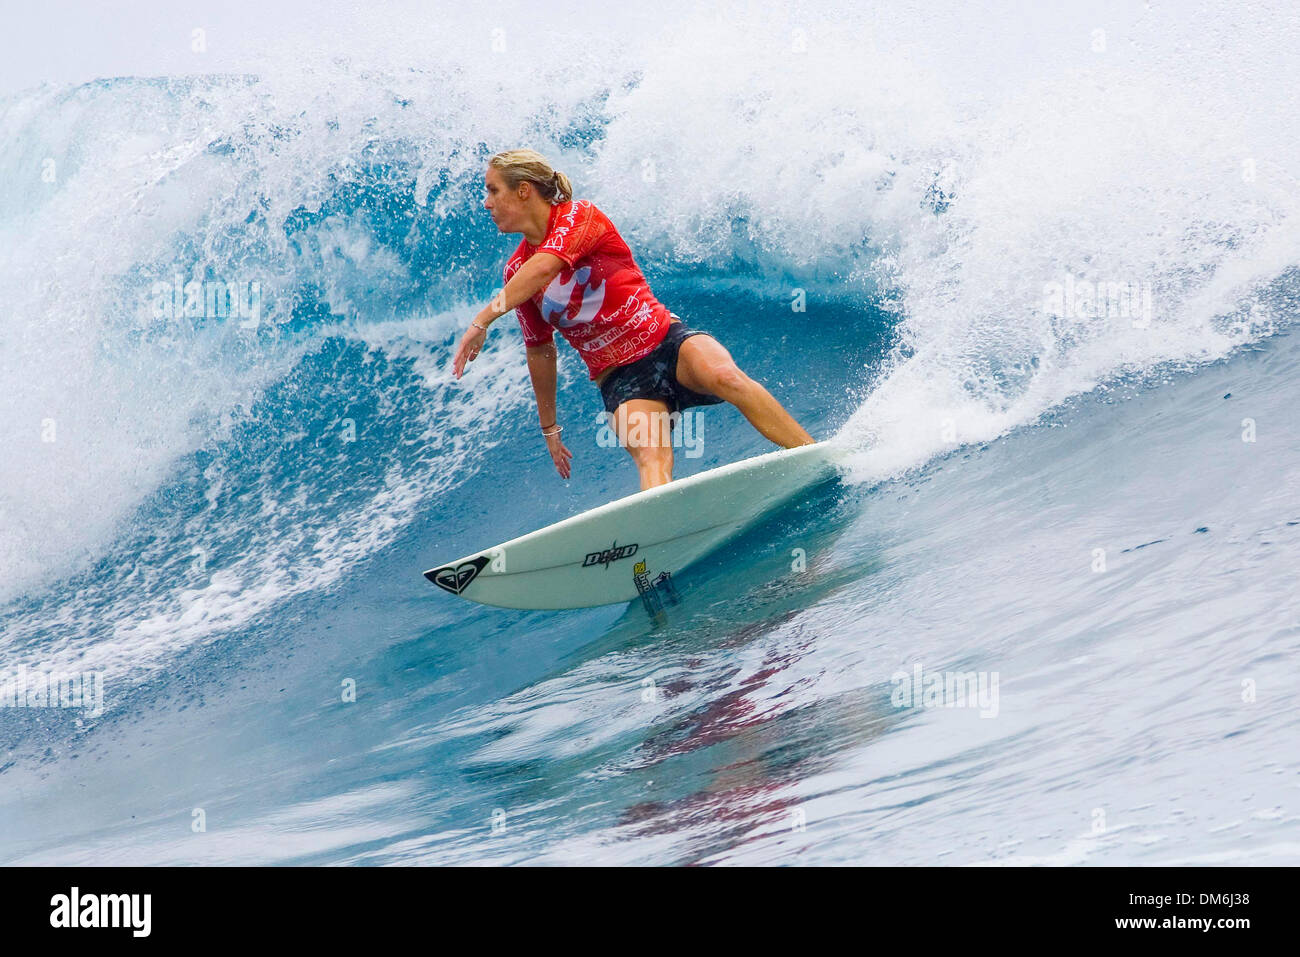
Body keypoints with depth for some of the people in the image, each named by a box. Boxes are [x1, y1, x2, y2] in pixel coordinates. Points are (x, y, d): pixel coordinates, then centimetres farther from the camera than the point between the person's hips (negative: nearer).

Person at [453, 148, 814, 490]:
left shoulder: (579, 215, -5)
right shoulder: (515, 273, 11)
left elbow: (543, 268, -25)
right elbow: (539, 349, 21)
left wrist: (482, 320, -31)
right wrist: (549, 427, 25)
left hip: (666, 340, -3)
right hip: (620, 379, 3)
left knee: (724, 376, -35)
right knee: (650, 458, -28)